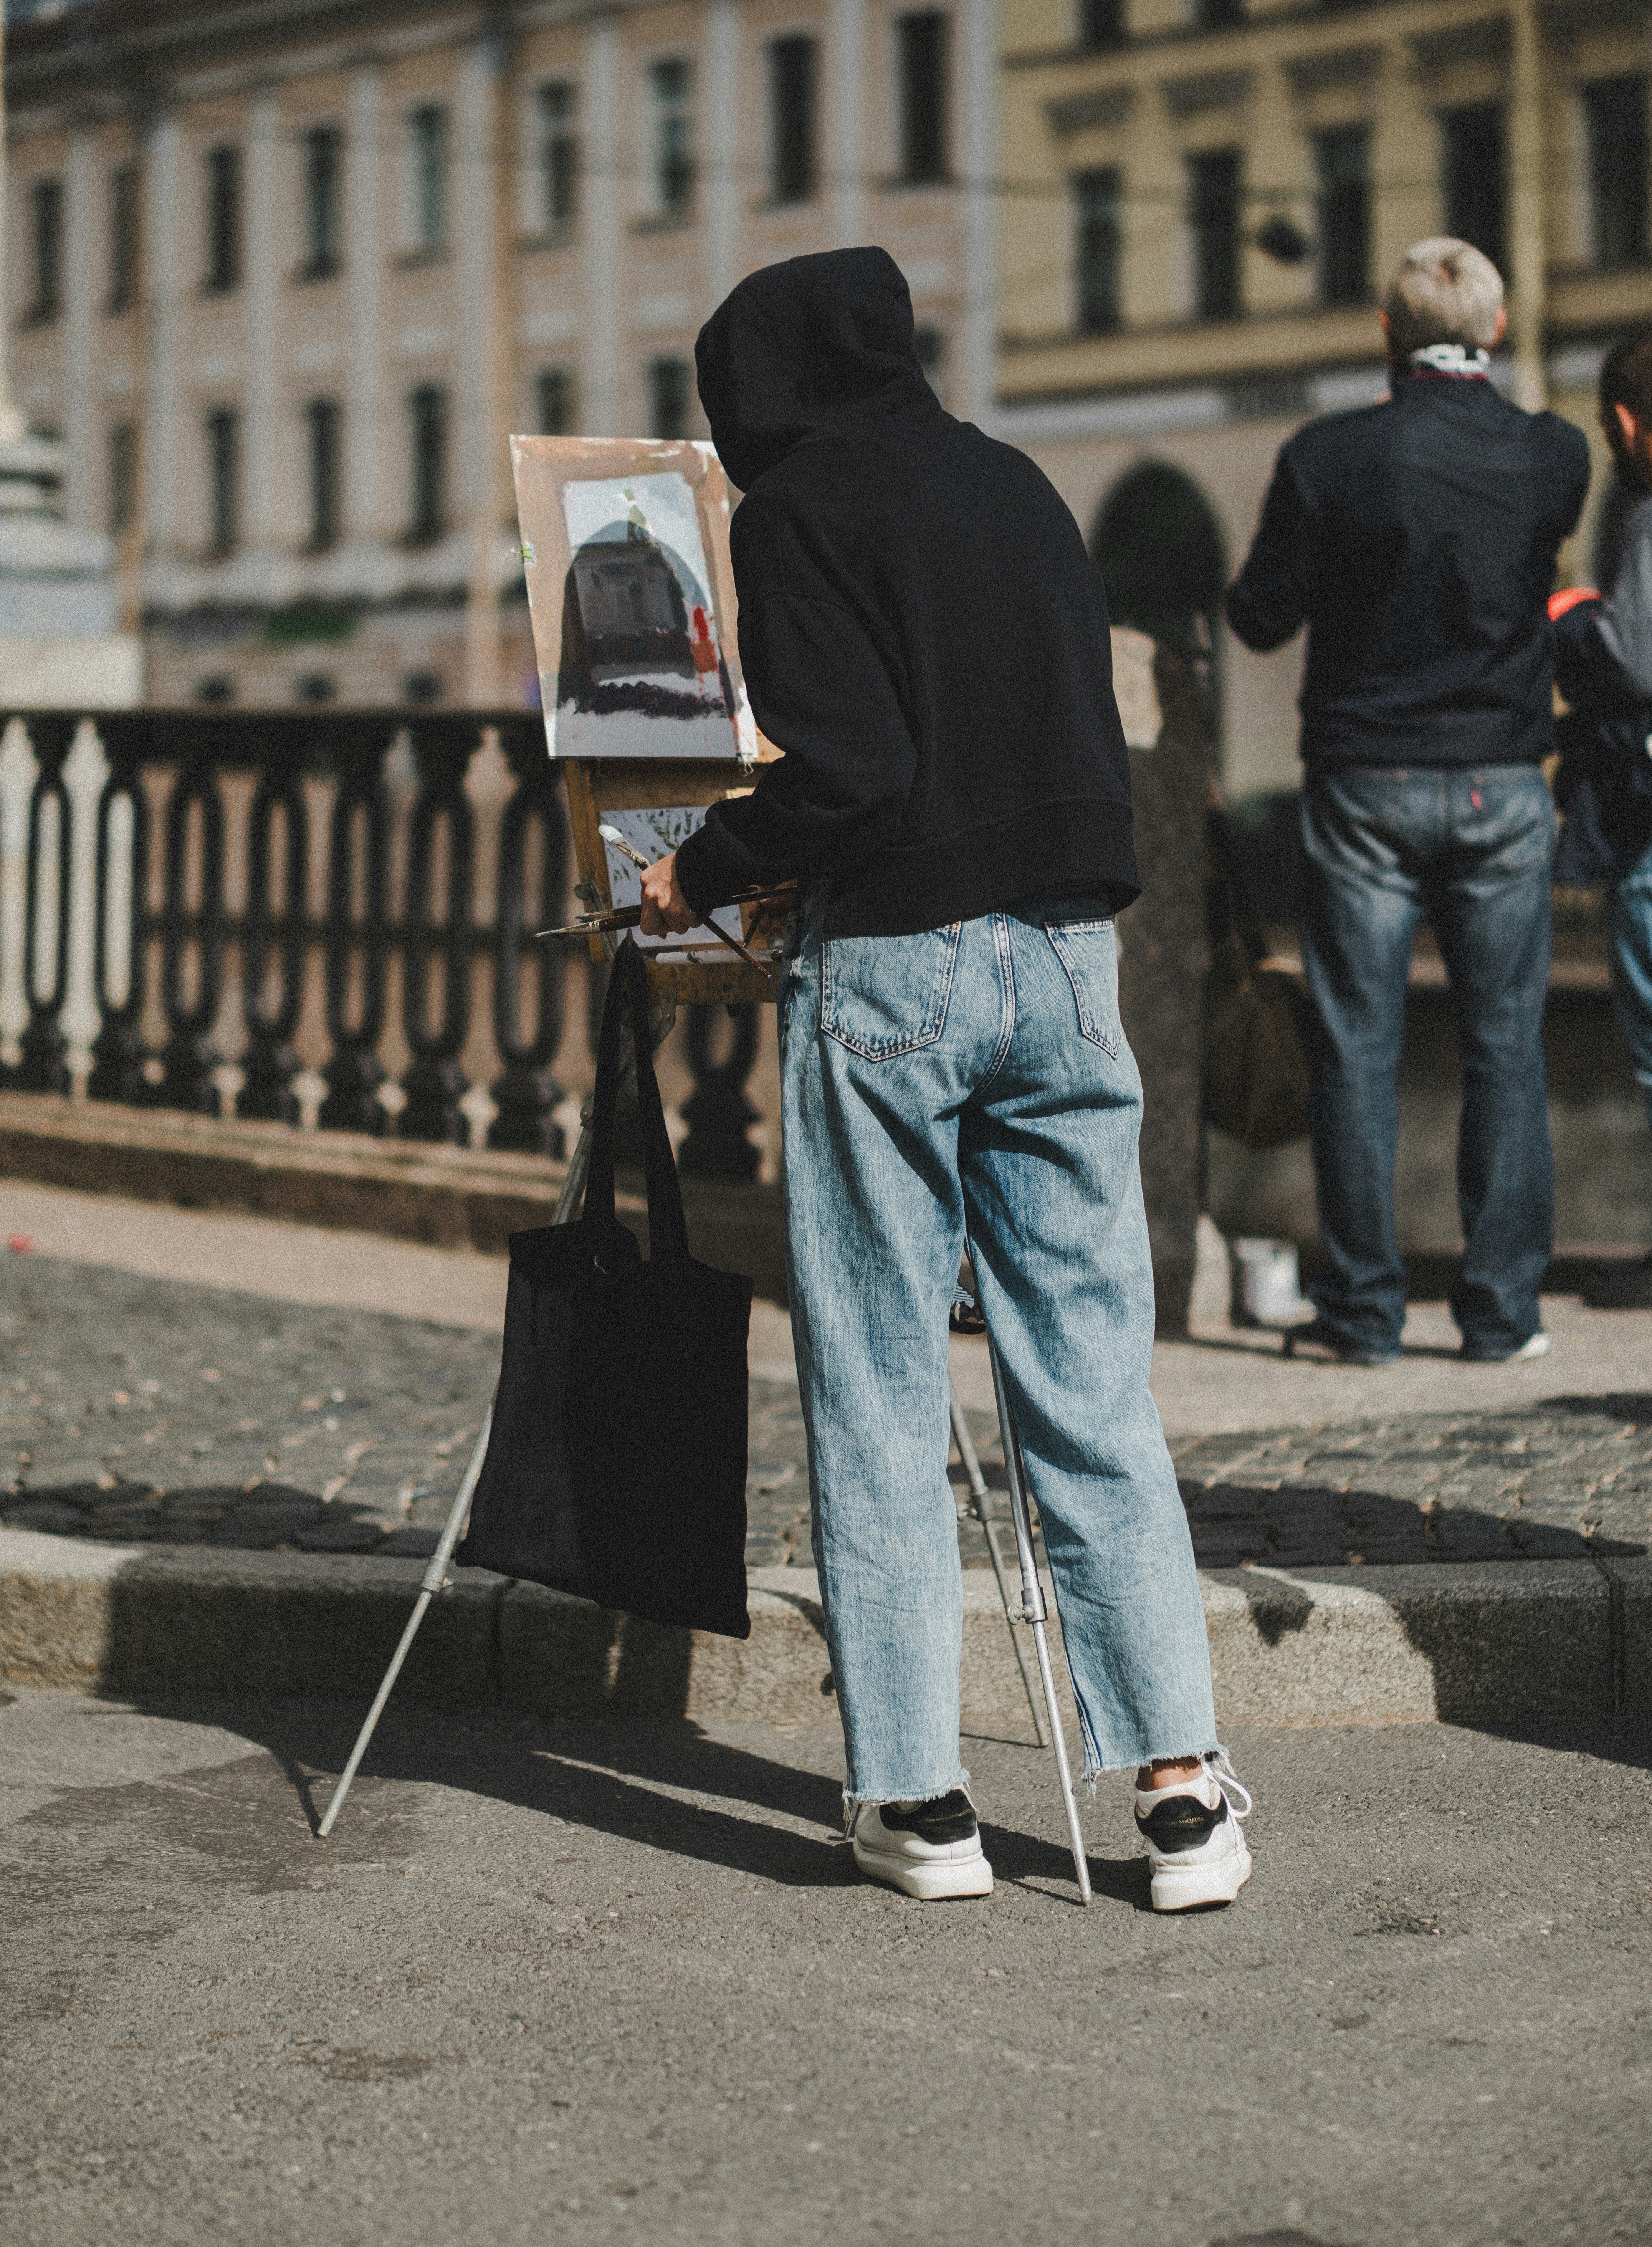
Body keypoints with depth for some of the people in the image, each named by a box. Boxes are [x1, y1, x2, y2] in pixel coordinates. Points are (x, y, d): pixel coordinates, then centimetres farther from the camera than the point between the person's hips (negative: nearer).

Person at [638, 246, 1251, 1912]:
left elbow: (843, 770, -15)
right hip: (1067, 948, 6)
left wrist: (700, 872, 1)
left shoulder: (799, 506, -4)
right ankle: (1181, 1782, 1)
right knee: (1094, 1384, 6)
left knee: (879, 1397, 4)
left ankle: (917, 1796, 7)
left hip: (892, 962, -5)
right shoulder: (1013, 483, 15)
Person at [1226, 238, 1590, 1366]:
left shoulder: (1331, 455, -10)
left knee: (1357, 1049, 4)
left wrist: (1279, 537, 14)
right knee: (1507, 1048, 7)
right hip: (1503, 786, 2)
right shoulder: (1554, 455, -2)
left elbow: (1263, 618, -4)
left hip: (1366, 782, -2)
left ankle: (1364, 1306, 6)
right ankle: (1503, 1308, 8)